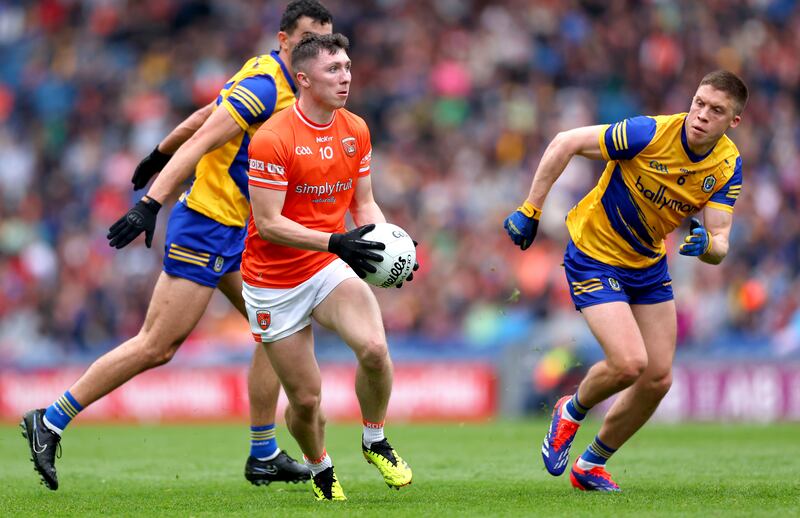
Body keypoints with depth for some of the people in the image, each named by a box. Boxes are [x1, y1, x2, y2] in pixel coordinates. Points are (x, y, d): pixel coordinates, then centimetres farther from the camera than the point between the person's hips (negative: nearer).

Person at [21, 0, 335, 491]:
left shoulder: (272, 81, 11)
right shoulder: (265, 86, -19)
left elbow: (204, 116, 23)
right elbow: (202, 140, -27)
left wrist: (161, 154, 34)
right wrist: (152, 203, -34)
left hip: (235, 229, 10)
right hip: (206, 227, -10)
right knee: (156, 347, -9)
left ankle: (265, 456, 13)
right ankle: (50, 422, -1)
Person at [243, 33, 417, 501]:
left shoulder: (356, 131, 2)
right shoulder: (272, 139, -18)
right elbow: (268, 223, -20)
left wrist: (387, 242, -10)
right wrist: (334, 242, -30)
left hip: (330, 268, 4)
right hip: (275, 282, -4)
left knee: (374, 348, -25)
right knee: (306, 399, -1)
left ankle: (376, 441, 1)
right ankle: (321, 470, 31)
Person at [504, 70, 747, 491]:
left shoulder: (728, 166, -11)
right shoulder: (648, 134, -27)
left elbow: (719, 247, -13)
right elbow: (564, 143, -19)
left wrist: (707, 244, -38)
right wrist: (530, 211, -17)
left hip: (649, 264, 6)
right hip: (594, 255, -6)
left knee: (659, 378, 3)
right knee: (629, 364, -21)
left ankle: (591, 465, 24)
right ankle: (572, 411, 13)